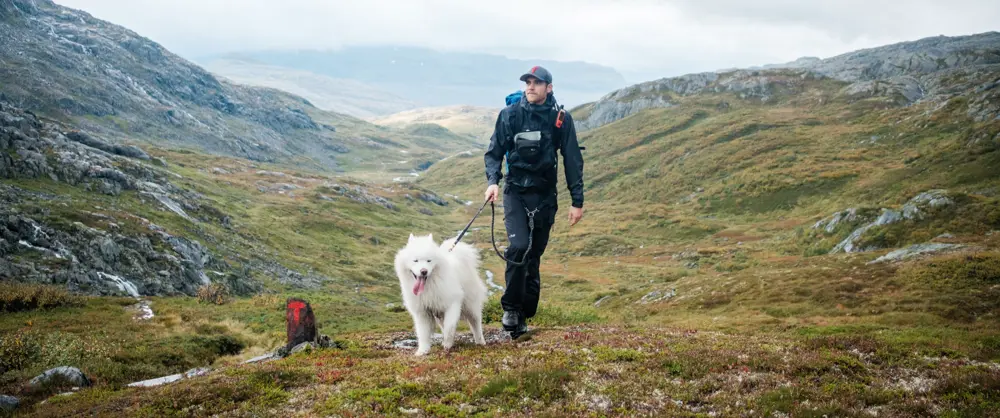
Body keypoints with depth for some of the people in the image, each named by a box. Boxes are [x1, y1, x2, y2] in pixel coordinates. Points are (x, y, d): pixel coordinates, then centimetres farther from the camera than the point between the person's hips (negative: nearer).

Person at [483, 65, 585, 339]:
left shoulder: (561, 119, -1)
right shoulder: (509, 115, -2)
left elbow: (572, 161, 3)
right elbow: (494, 152, 4)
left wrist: (577, 201, 1)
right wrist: (492, 181, -14)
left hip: (545, 195, 1)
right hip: (515, 191, -1)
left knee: (534, 256, 7)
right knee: (518, 246, -21)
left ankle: (523, 316, 20)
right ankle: (510, 307, -4)